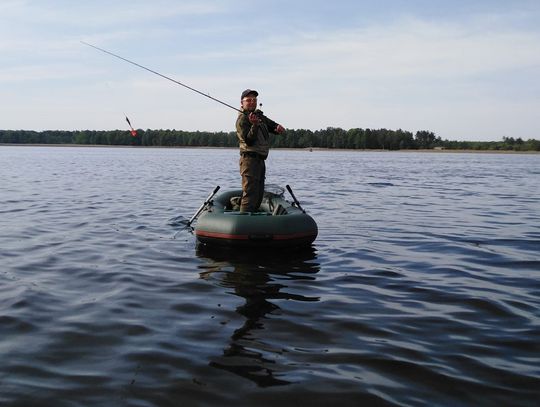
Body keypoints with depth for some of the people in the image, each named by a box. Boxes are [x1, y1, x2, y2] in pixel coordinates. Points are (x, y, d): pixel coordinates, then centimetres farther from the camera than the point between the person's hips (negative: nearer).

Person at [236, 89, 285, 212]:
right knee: (250, 194, -14)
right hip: (250, 159, -9)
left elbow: (272, 125, 17)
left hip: (260, 160, 9)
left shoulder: (259, 115, 15)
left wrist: (278, 127, -6)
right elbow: (249, 141, -20)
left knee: (259, 195, 15)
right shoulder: (242, 119, -10)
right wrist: (254, 125, -33)